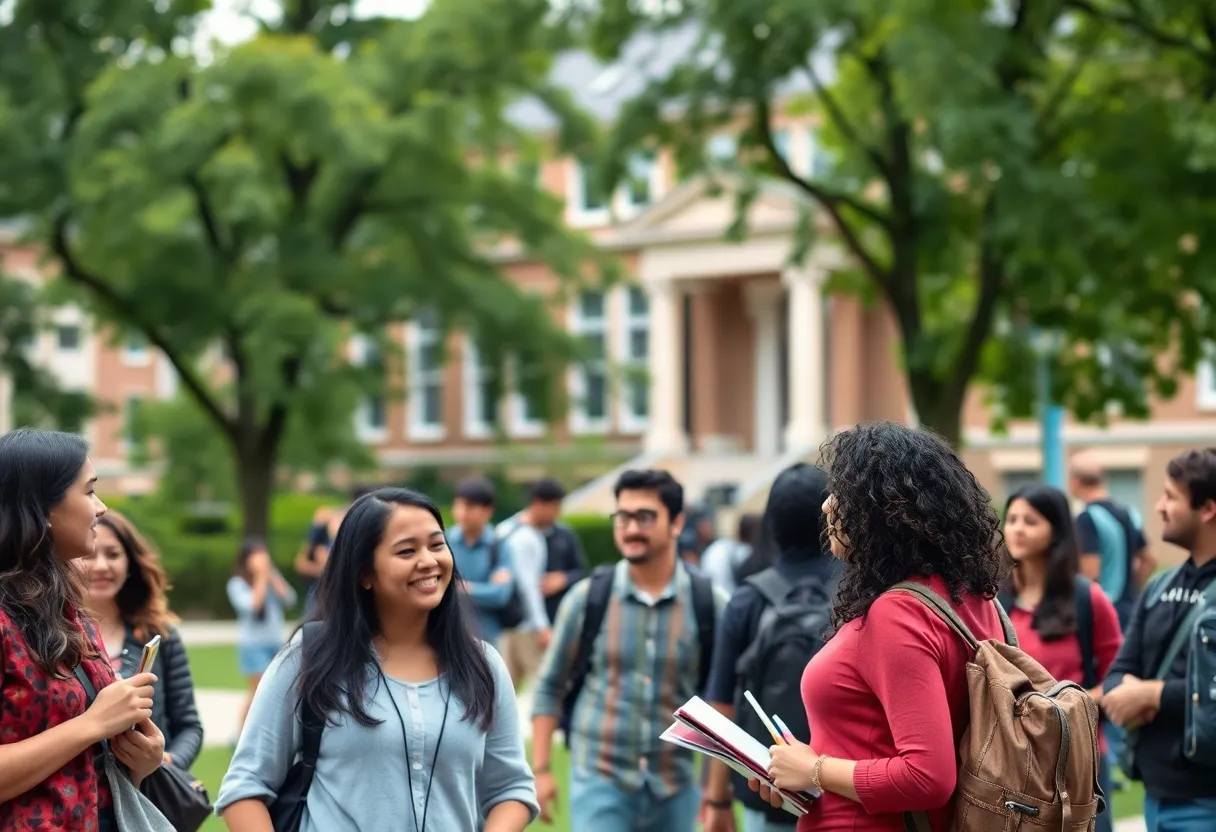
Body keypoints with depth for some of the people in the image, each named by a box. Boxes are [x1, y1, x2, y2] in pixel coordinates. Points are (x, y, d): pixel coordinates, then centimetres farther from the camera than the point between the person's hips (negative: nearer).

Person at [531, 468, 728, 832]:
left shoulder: (709, 605, -1)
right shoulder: (587, 598, -1)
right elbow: (550, 686, 6)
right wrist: (541, 769, 1)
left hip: (676, 788, 1)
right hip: (600, 781, -1)